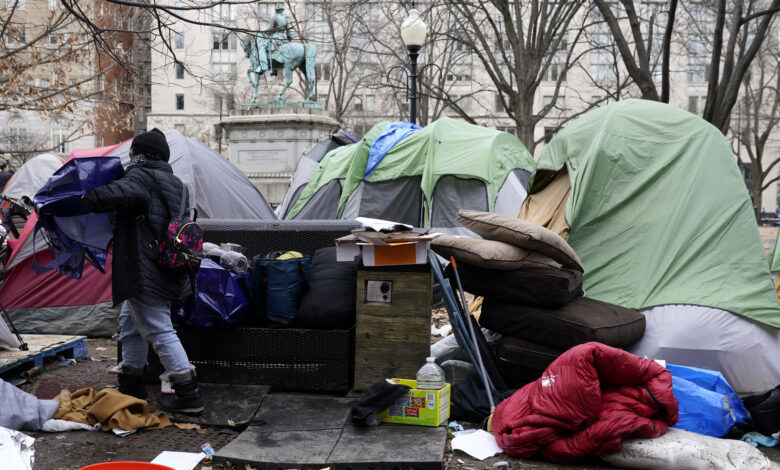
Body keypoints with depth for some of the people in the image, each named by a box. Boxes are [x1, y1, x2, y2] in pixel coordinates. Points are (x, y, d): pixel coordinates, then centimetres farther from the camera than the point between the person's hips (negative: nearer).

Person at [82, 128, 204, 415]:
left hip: (145, 270, -10)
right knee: (130, 323, 22)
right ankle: (131, 385, 34)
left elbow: (121, 193, -32)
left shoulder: (140, 177, -10)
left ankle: (187, 395, -1)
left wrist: (84, 200, -20)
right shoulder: (172, 182, 18)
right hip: (166, 269, 10)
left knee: (159, 330, -5)